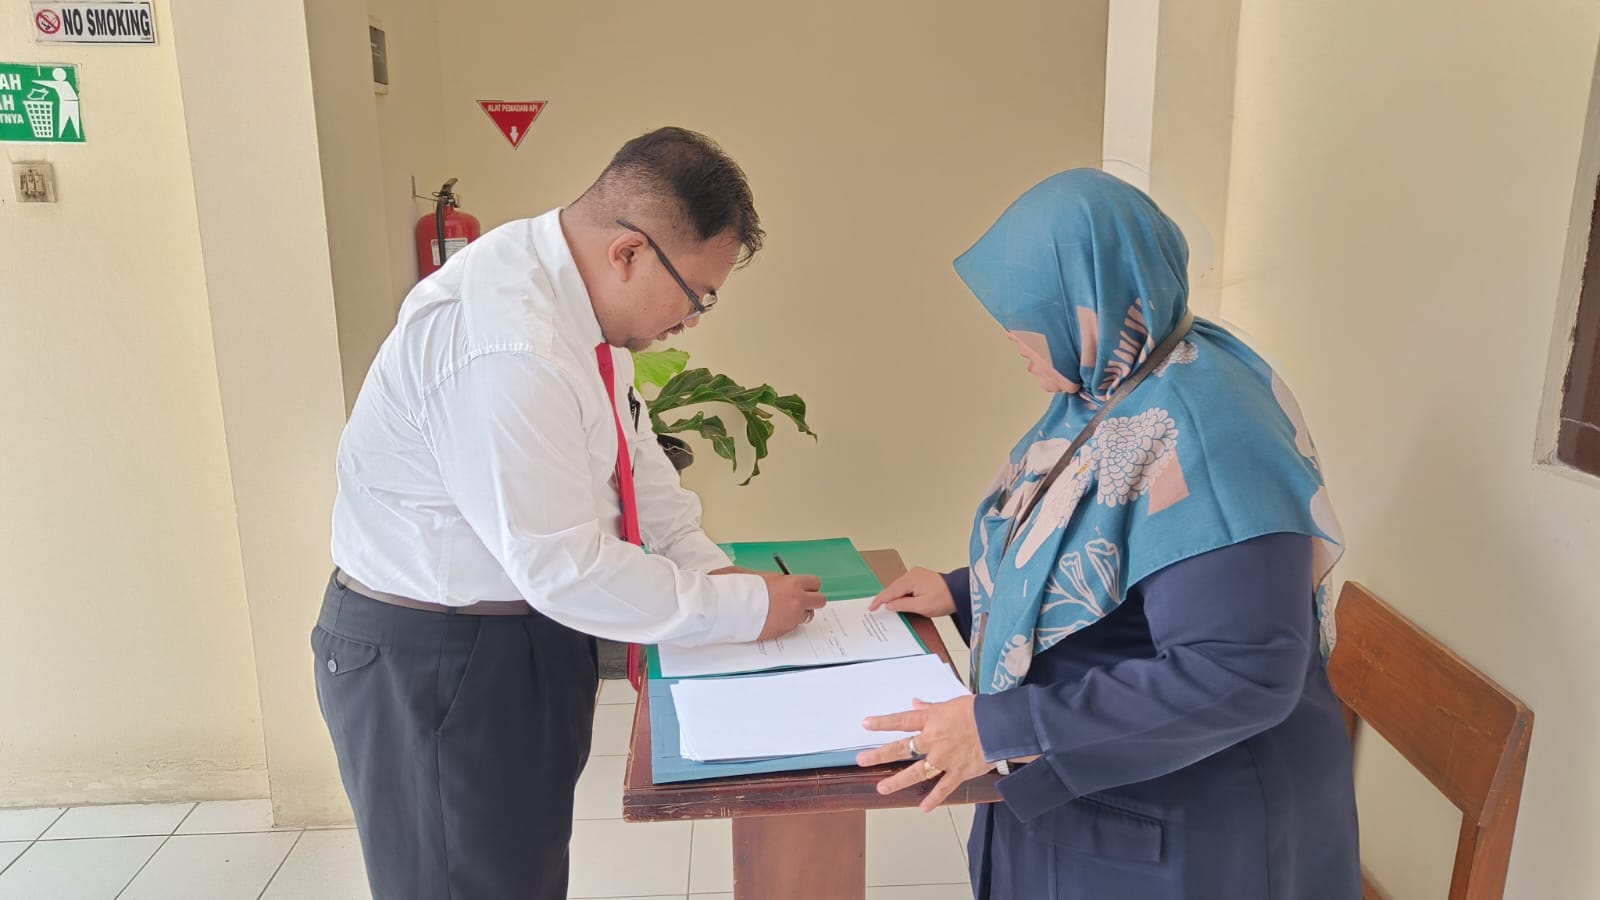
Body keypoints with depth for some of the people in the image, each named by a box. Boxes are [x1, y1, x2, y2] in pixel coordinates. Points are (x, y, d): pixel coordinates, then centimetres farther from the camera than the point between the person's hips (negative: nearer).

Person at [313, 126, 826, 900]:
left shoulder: (578, 287, -2)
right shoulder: (507, 349, -32)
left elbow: (630, 445, 10)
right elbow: (566, 568, -28)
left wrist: (709, 567, 1)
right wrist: (744, 608, -19)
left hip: (526, 629, 9)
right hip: (434, 664, -9)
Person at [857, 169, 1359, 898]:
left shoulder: (1201, 434, -29)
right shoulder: (1109, 393, -1)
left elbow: (1242, 674, -33)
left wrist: (999, 729, -31)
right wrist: (964, 593, 7)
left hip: (1176, 826, -8)